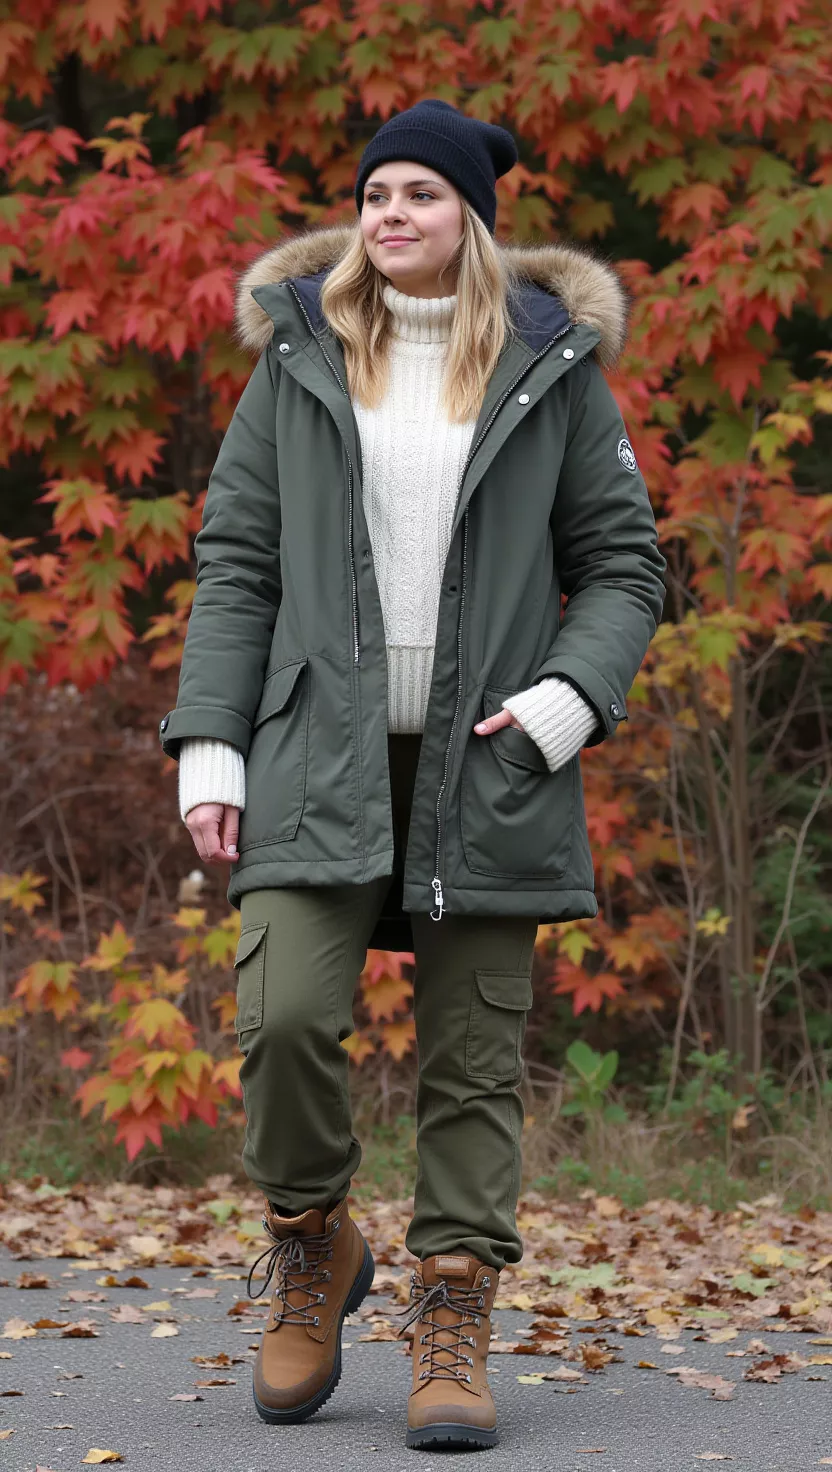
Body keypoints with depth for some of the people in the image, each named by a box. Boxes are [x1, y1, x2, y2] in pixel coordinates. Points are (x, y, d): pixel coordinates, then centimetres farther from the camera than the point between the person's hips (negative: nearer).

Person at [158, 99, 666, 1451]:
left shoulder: (552, 365, 5)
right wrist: (209, 745, -1)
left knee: (475, 1053, 1)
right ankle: (311, 1239, 13)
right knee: (286, 1018, -13)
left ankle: (454, 1320, 10)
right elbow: (235, 559, 8)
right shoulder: (301, 354, 8)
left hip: (486, 766, 0)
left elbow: (624, 564, 8)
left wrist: (570, 698, -10)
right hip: (325, 755, 0)